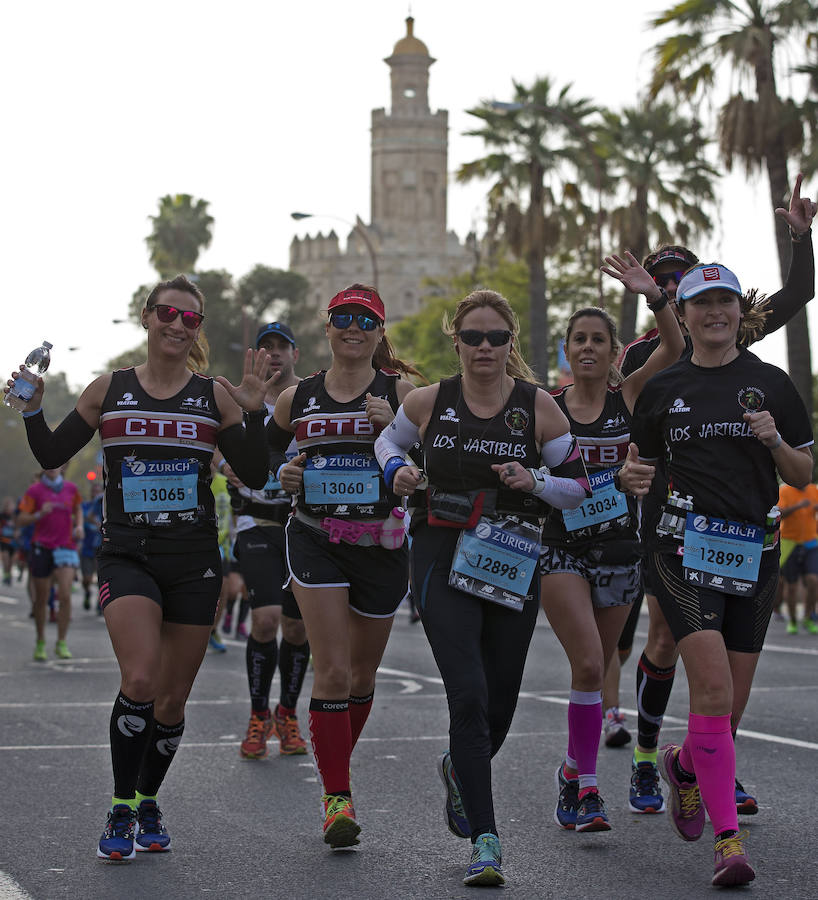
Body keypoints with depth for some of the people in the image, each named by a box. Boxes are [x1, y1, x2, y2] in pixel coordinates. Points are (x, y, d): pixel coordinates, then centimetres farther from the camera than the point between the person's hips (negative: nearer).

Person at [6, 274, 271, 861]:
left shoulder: (215, 396, 4)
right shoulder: (109, 390, 5)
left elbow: (255, 476, 1)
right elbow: (52, 456, 8)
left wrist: (254, 413, -11)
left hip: (194, 560, 1)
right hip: (127, 554, -1)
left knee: (172, 700, 6)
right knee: (140, 680, -21)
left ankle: (148, 803, 30)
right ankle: (121, 811, -4)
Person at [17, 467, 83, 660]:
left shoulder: (71, 488, 7)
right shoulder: (35, 490, -1)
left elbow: (78, 509, 26)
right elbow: (21, 519, -5)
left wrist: (79, 526, 8)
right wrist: (40, 514, -22)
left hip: (66, 548, 1)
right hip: (41, 548, -1)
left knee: (65, 595, -13)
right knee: (41, 599, 6)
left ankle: (61, 643, -4)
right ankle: (40, 643, 22)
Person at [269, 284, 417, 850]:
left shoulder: (400, 392, 1)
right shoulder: (297, 398, 7)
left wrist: (393, 430, -20)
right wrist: (281, 477, 0)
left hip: (382, 543, 1)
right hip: (316, 542, -1)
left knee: (363, 674, 12)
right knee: (332, 670, -14)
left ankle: (336, 773, 34)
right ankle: (337, 796, -7)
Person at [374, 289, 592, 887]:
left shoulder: (539, 407, -2)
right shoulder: (430, 402, 0)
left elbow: (579, 485, 5)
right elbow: (389, 440, 20)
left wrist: (533, 482, -14)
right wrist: (397, 470, -1)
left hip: (512, 565, 2)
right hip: (442, 559, -2)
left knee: (501, 702, 9)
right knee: (469, 695, -15)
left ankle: (461, 769, 45)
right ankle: (486, 841, -12)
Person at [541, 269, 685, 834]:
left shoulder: (627, 397, 1)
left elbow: (674, 348, -14)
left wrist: (654, 296, -27)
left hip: (620, 551, 2)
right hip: (563, 550, -2)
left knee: (595, 670, 12)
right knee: (588, 666, -16)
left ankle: (574, 769, 31)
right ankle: (586, 789, -7)